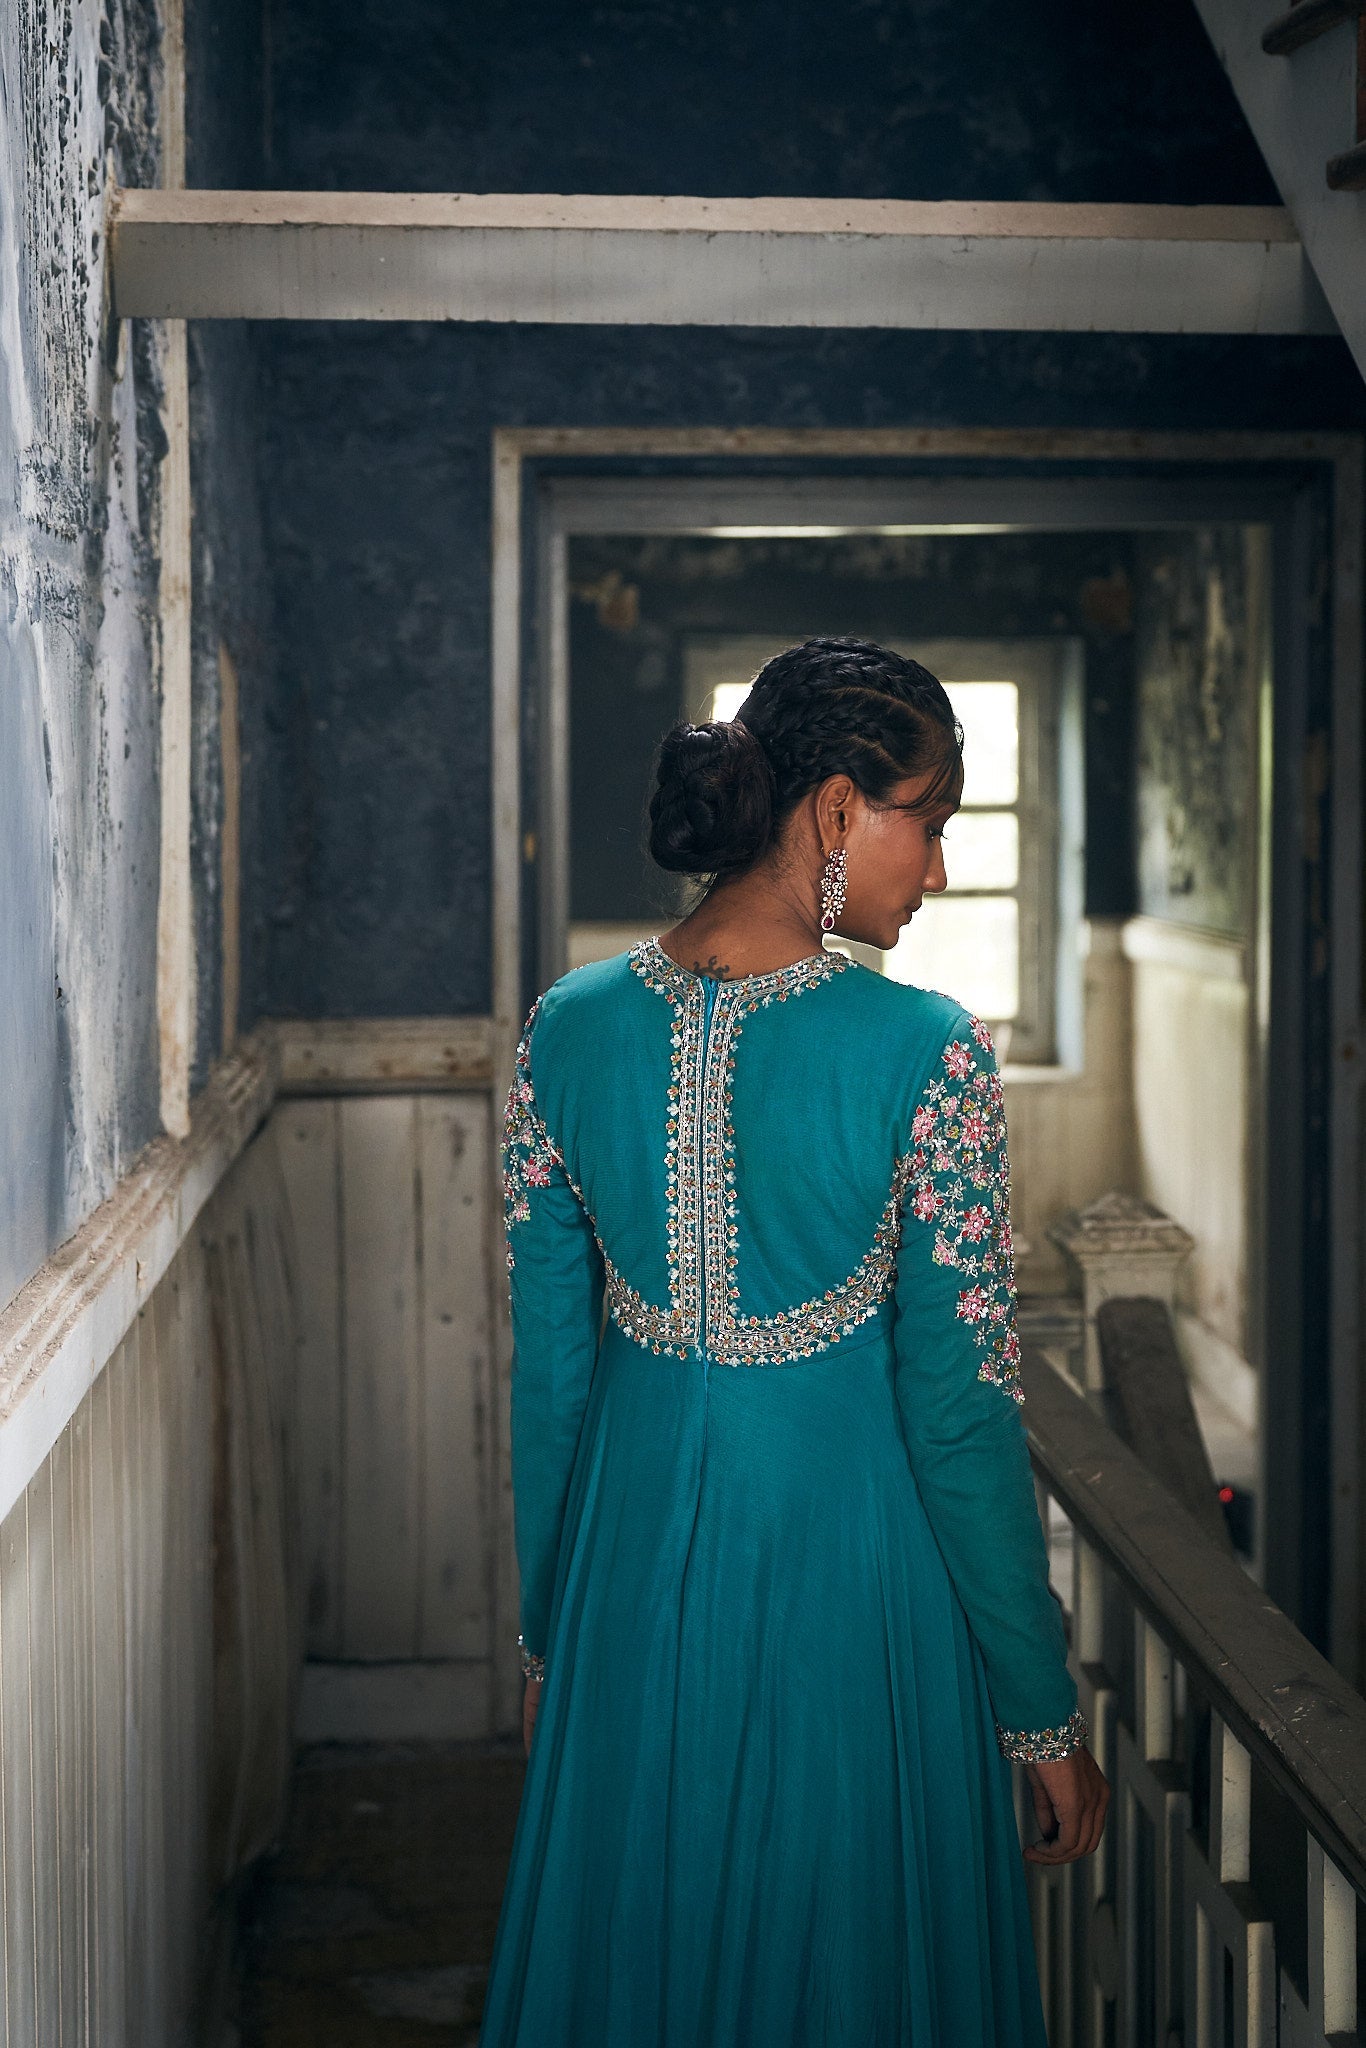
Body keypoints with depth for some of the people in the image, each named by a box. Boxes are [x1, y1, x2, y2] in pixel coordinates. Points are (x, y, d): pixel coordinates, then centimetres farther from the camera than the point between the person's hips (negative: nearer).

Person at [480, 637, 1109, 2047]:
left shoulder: (567, 1030, -6)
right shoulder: (924, 1054, -18)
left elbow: (547, 1370, 1)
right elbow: (961, 1408, -15)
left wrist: (548, 1636, 13)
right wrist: (1043, 1712, -5)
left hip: (631, 1565, 4)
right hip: (845, 1560, -4)